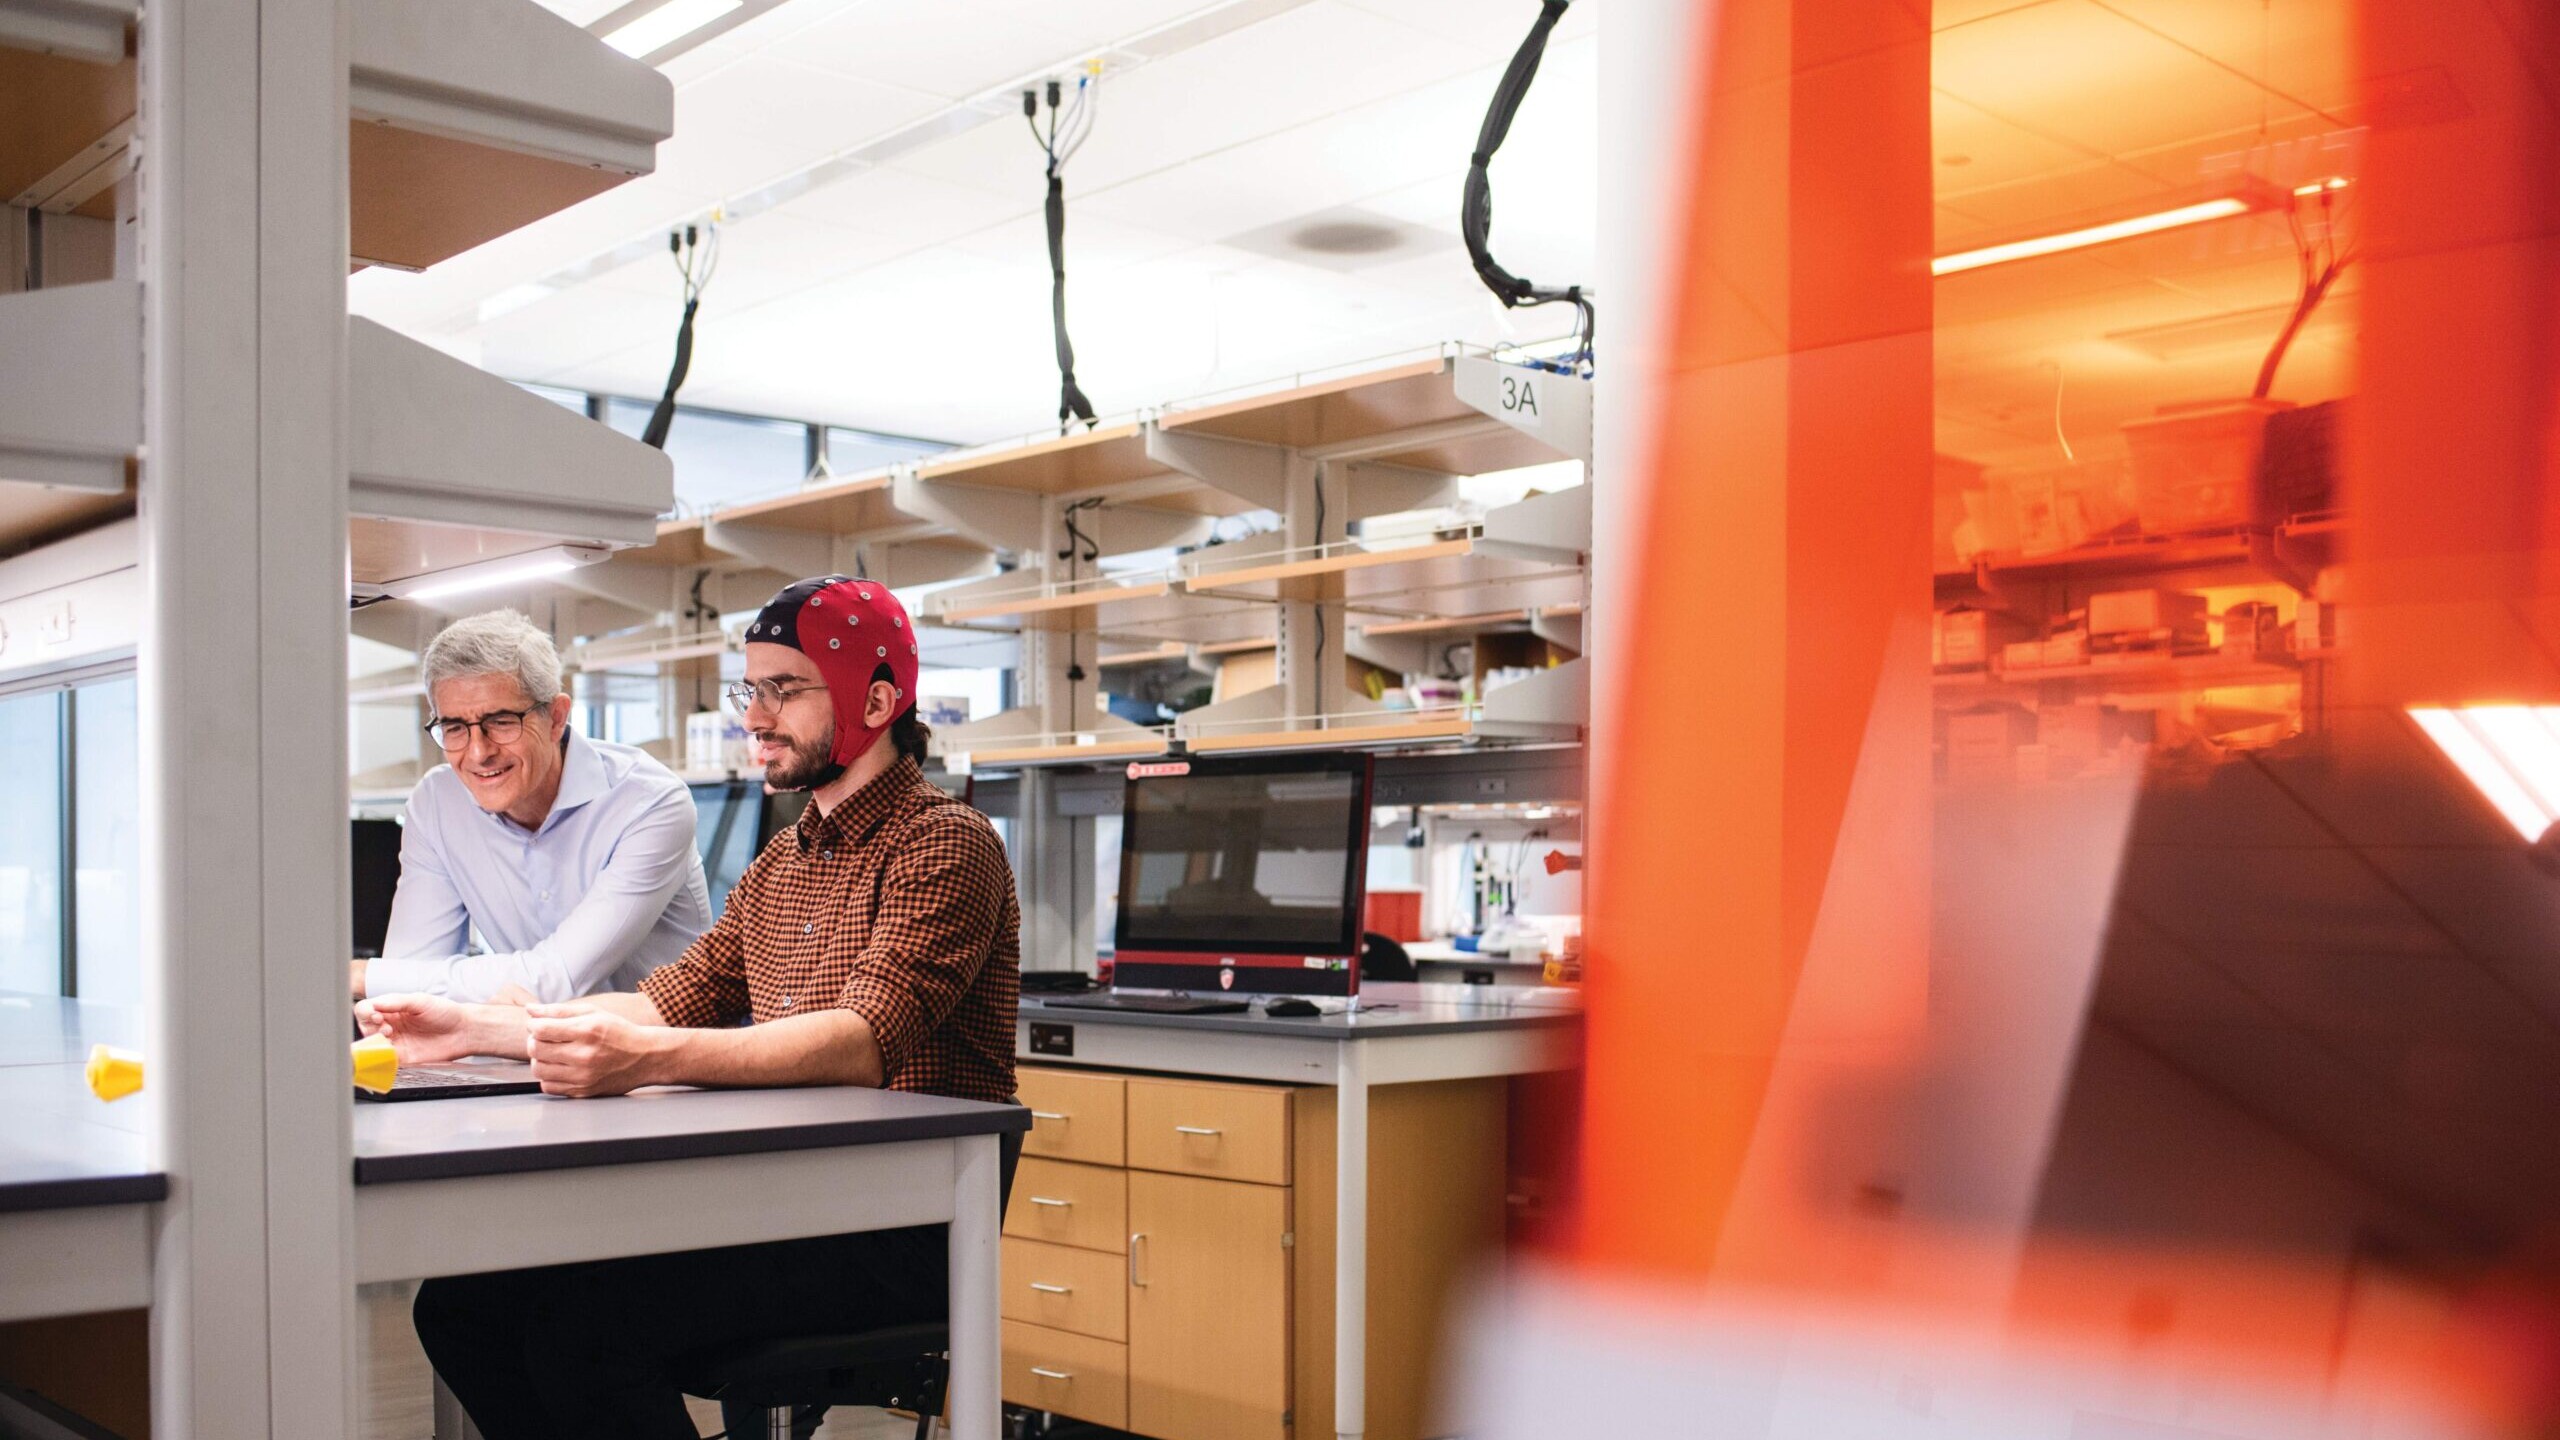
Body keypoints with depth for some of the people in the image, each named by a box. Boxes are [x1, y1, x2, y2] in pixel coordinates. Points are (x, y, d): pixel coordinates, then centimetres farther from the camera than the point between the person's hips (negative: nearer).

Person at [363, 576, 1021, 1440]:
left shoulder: (943, 844, -9)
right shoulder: (782, 864, 21)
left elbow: (865, 1043, -23)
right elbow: (668, 1000, 18)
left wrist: (644, 1058, -35)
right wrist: (472, 1029, 6)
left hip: (900, 1229, -8)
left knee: (584, 1325, -25)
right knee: (461, 1302, -6)